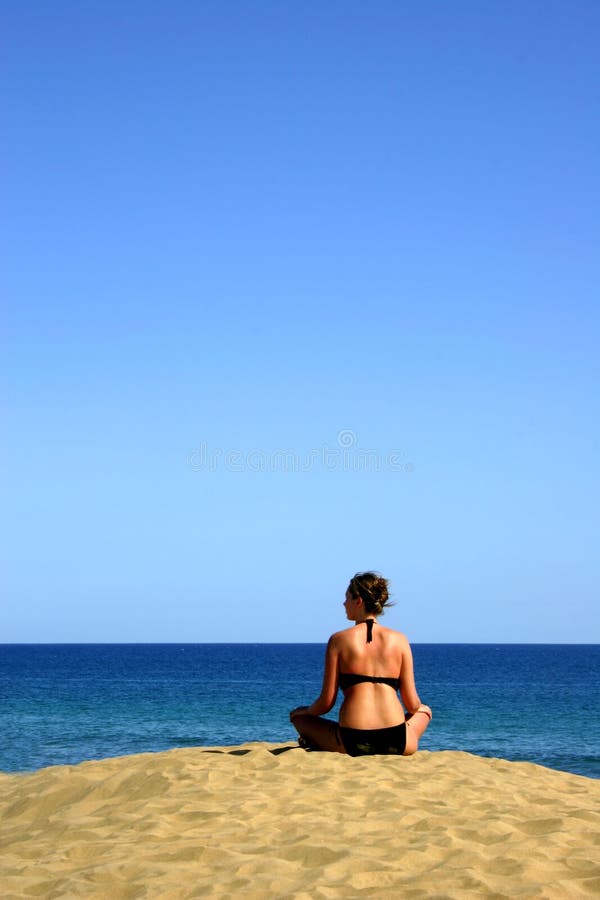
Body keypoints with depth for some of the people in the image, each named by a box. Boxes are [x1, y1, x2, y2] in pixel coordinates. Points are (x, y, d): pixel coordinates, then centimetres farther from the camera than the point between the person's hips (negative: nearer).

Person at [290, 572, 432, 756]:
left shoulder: (339, 640, 1)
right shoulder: (399, 640, 5)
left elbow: (326, 703, 1)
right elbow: (412, 704, 6)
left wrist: (305, 711, 24)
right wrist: (420, 708, 31)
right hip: (397, 744, -1)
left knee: (298, 716, 28)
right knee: (424, 710, 34)